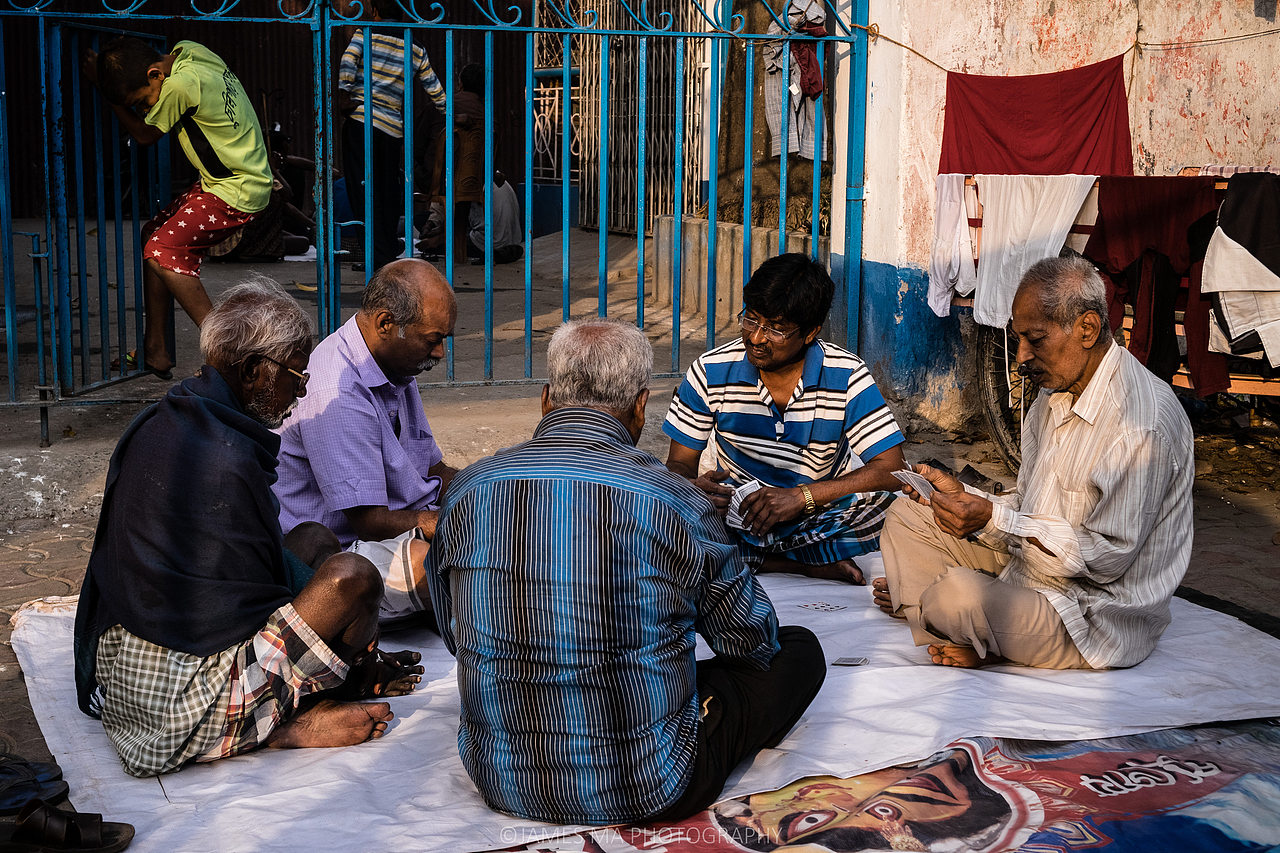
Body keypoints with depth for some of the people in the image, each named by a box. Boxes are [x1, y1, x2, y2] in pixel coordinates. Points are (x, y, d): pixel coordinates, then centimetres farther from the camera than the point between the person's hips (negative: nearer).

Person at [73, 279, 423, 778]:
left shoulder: (158, 424, 8)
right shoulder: (226, 462, -23)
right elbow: (255, 598, -15)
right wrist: (362, 670, 0)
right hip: (186, 710, -10)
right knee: (352, 576, -16)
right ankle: (289, 725, 2)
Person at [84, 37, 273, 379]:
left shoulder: (180, 85, -25)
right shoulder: (187, 50, 0)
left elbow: (144, 134, -8)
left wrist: (103, 87, 0)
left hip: (238, 192, -10)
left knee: (162, 250, -13)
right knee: (154, 235, 10)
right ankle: (155, 349, 14)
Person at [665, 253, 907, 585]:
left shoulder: (846, 376, -13)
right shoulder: (711, 372, -9)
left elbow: (891, 468, -20)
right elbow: (679, 464, -3)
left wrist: (801, 496, -32)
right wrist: (696, 487, -30)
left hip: (822, 517, -2)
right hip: (739, 513, 2)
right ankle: (808, 563, -18)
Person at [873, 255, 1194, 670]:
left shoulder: (1143, 423, -24)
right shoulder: (1055, 394, 6)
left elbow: (1108, 557, -24)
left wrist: (994, 519, -27)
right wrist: (963, 497, -8)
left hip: (1097, 616, -9)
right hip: (1029, 567, 9)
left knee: (956, 594, -32)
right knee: (906, 515, 9)